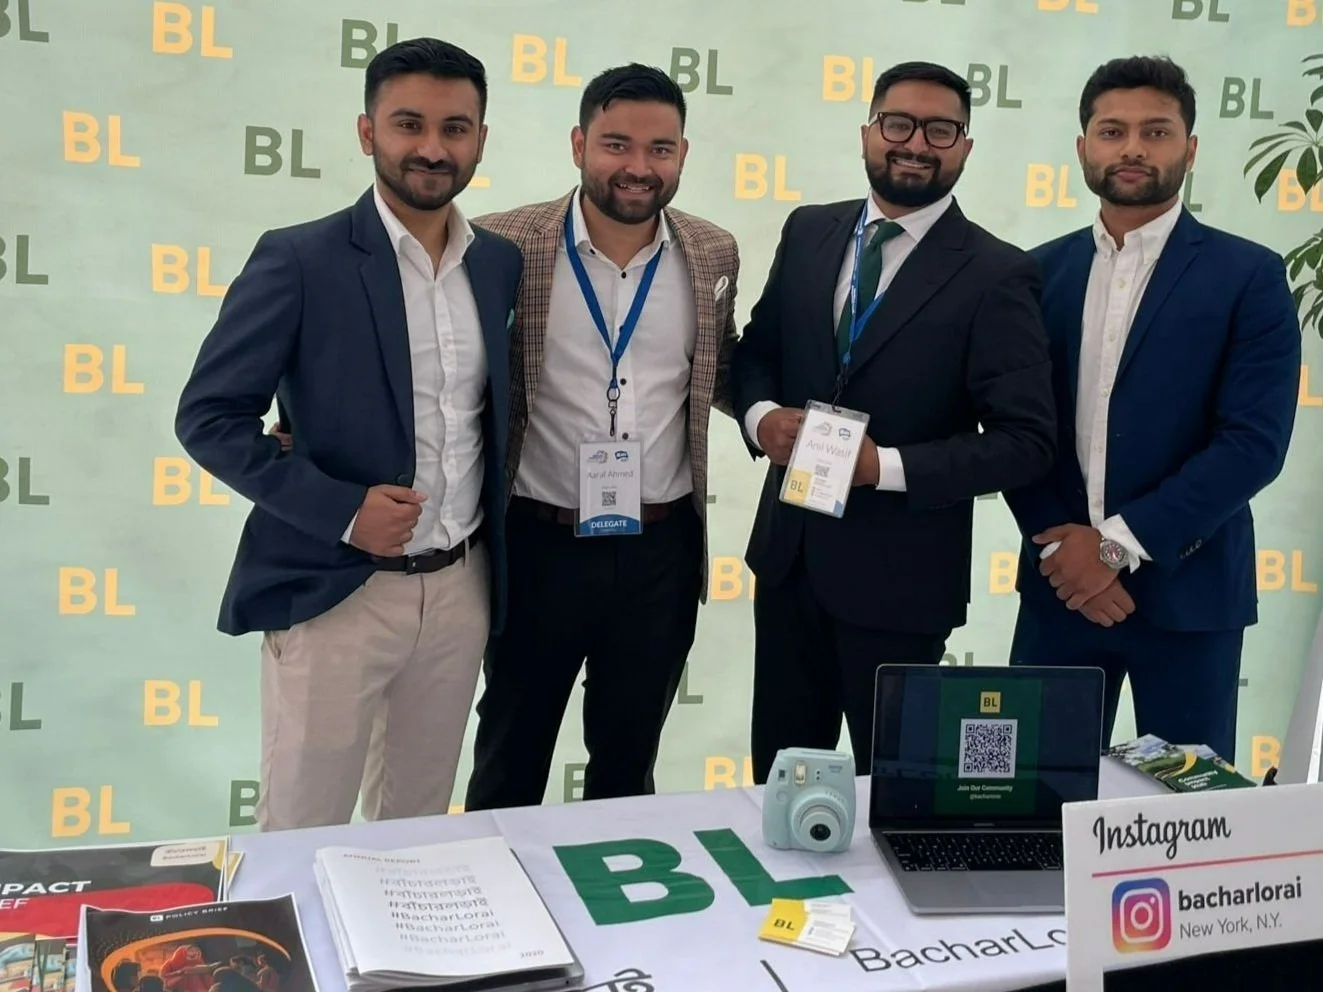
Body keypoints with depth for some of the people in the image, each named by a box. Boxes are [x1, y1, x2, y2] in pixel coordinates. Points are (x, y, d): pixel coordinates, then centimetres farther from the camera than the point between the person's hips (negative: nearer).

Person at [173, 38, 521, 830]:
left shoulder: (502, 263, 5)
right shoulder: (299, 261, -11)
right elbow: (208, 417, -10)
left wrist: (496, 557, 6)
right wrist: (341, 510, -20)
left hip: (461, 588, 5)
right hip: (334, 592, -4)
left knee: (419, 827, 19)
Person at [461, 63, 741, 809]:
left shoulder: (714, 254, 0)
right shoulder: (506, 245, -10)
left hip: (662, 552, 3)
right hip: (539, 546, -2)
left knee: (628, 764, 20)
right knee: (510, 762, 16)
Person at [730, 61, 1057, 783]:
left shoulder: (996, 275, -11)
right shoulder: (808, 233, 4)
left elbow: (1027, 439, -14)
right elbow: (755, 351, 13)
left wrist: (887, 466, -23)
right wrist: (761, 415, -9)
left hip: (898, 572, -4)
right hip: (787, 552, 5)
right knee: (779, 777, 18)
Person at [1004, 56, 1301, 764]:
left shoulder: (1249, 276, -3)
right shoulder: (1040, 272, 7)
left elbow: (1254, 442, -11)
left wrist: (1118, 543, -15)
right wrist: (1060, 546, -9)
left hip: (1186, 591, -2)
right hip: (1060, 584, 3)